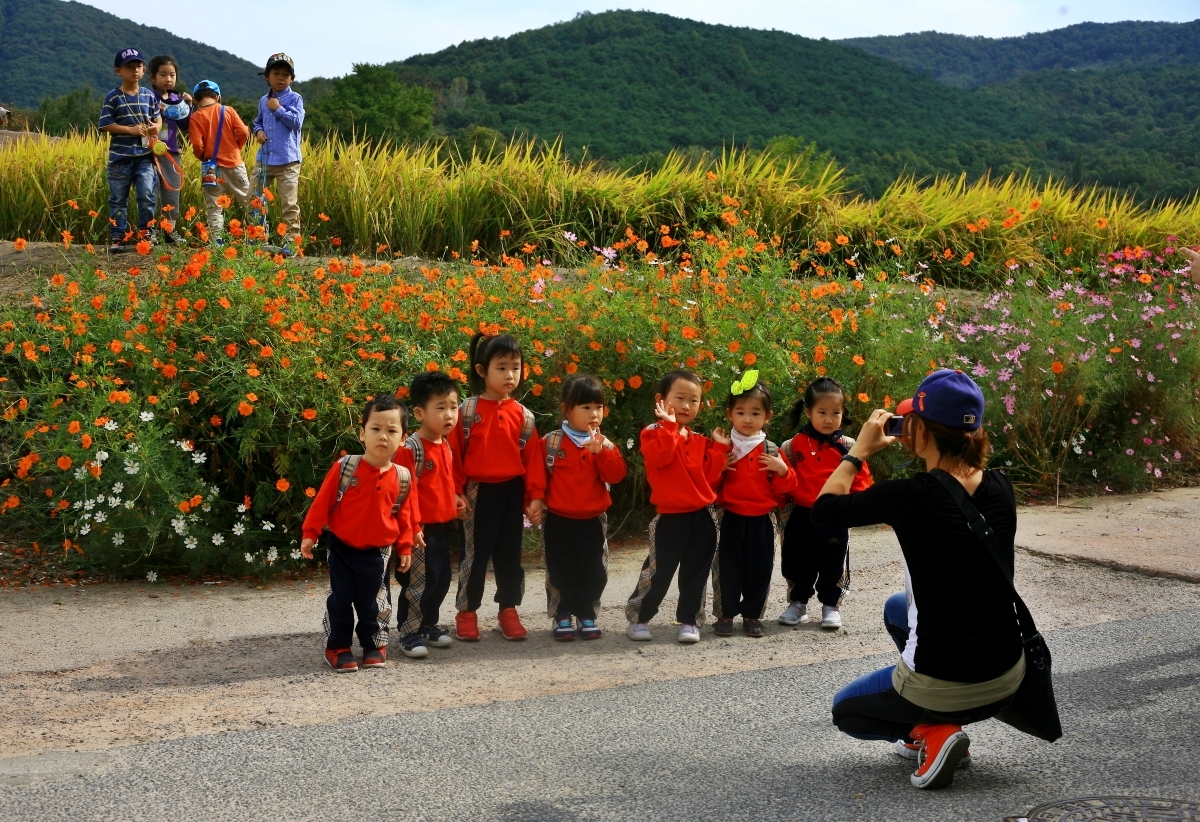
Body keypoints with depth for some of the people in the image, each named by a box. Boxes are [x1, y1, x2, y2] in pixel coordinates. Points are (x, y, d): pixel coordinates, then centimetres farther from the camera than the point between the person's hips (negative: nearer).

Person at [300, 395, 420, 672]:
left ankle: (374, 645, 27)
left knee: (373, 602, 10)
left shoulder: (403, 478, -5)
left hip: (377, 552, 2)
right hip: (341, 547, -1)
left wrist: (405, 547, 6)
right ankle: (338, 648, 15)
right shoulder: (344, 467, -13)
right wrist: (310, 534, -8)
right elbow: (322, 501, -8)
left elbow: (405, 515, 4)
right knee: (340, 600, 3)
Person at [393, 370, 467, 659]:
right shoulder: (411, 448, -19)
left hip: (443, 525, 8)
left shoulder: (446, 445, 8)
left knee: (441, 579, 16)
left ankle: (428, 625, 31)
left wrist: (454, 498, 7)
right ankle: (408, 633, 10)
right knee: (417, 582, -1)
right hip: (420, 528, -8)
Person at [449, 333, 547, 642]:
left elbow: (533, 458, 3)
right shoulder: (467, 411, -6)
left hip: (512, 492, 3)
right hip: (477, 492, -3)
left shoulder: (523, 415, 2)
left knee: (509, 554, 10)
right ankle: (467, 612, 15)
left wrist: (536, 496, -2)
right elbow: (454, 453, -4)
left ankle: (508, 610, 21)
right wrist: (456, 493, -8)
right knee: (474, 553, 4)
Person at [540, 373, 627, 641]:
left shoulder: (605, 445, 1)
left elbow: (617, 474, -13)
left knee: (593, 573, 4)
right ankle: (562, 616, 16)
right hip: (558, 520, -1)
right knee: (561, 572, 4)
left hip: (593, 520, 2)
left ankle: (586, 615, 19)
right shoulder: (551, 443, -4)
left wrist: (601, 452, -24)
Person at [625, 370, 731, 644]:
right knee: (658, 572, -1)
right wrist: (669, 424, -22)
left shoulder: (700, 441, 11)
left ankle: (689, 621, 18)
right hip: (670, 516, -5)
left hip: (702, 516, 5)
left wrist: (719, 450, -1)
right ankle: (638, 619, 12)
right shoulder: (653, 434, -4)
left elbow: (710, 477, 5)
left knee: (695, 574, 8)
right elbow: (660, 457, -25)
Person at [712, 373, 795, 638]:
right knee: (728, 568, 3)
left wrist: (782, 470, -13)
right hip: (731, 518, -1)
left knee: (759, 569, 6)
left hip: (762, 520, 1)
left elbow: (782, 489, 5)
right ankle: (725, 615, 15)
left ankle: (752, 615, 19)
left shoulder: (771, 451, 3)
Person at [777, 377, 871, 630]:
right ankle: (798, 603, 28)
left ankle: (831, 606, 22)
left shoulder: (848, 446, -3)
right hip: (802, 516, 1)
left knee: (833, 564, 8)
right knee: (798, 562, 12)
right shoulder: (795, 445, -2)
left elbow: (861, 479, -2)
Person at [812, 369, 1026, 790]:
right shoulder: (1000, 489, -4)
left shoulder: (908, 496, -19)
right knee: (897, 608, 34)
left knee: (846, 711, 28)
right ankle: (931, 727, 26)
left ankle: (935, 734, 2)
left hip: (943, 686, -6)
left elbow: (823, 509, -1)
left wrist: (860, 449, 9)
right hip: (1007, 680, 6)